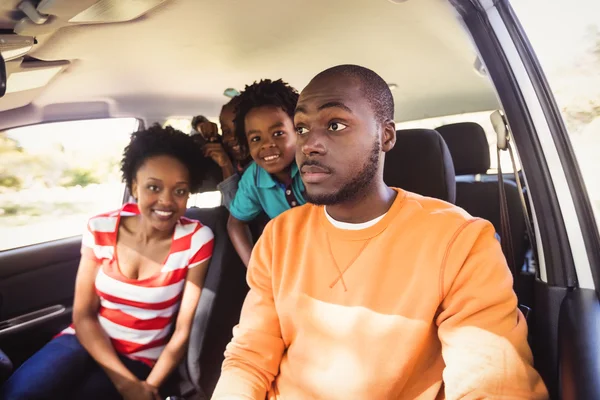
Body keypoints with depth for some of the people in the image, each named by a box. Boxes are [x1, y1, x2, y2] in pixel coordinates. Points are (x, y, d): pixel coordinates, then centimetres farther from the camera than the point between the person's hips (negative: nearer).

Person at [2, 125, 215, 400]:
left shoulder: (196, 239, -13)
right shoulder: (100, 229, -5)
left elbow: (183, 331, -10)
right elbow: (83, 315, -4)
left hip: (142, 360, -2)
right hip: (87, 342, 3)